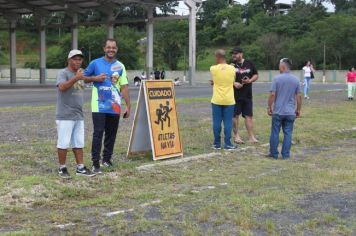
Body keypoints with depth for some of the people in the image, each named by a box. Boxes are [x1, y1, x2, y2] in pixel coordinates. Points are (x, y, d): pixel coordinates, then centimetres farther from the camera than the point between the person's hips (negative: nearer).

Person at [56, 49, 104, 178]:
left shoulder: (79, 74, 13)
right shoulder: (63, 73, -11)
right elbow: (62, 87, -29)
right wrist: (76, 78, -37)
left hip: (78, 115, 8)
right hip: (65, 115, -8)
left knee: (79, 143, 11)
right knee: (63, 143, -2)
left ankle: (80, 168, 17)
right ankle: (62, 168, 9)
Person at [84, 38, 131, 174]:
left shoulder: (120, 66, 7)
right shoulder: (95, 63, 1)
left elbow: (124, 87, 5)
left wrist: (128, 106, 2)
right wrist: (96, 78, -13)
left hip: (114, 107, 3)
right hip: (99, 106, -3)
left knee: (111, 134, 10)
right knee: (98, 134, -8)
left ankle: (107, 159, 24)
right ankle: (95, 163, -4)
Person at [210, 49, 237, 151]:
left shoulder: (213, 69, -8)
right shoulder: (232, 69, -1)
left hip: (217, 100, -1)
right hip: (229, 100, 1)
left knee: (217, 122, 7)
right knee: (228, 122, 4)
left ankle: (217, 143, 12)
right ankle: (227, 144, 4)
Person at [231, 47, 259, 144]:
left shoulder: (249, 64, 6)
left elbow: (256, 75, 12)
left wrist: (250, 80, -7)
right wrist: (234, 83, -16)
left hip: (247, 95, 2)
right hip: (235, 95, -2)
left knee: (248, 115, 4)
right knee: (235, 115, 4)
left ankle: (251, 137, 8)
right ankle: (236, 136, 16)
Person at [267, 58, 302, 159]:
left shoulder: (277, 78, -9)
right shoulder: (296, 80, 1)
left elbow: (272, 94, -10)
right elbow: (299, 96, 2)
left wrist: (269, 107, 0)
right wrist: (298, 110, 12)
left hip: (278, 111, -2)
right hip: (290, 112, 2)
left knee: (275, 133, 8)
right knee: (288, 134, 7)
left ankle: (274, 154, 14)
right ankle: (285, 154, 7)